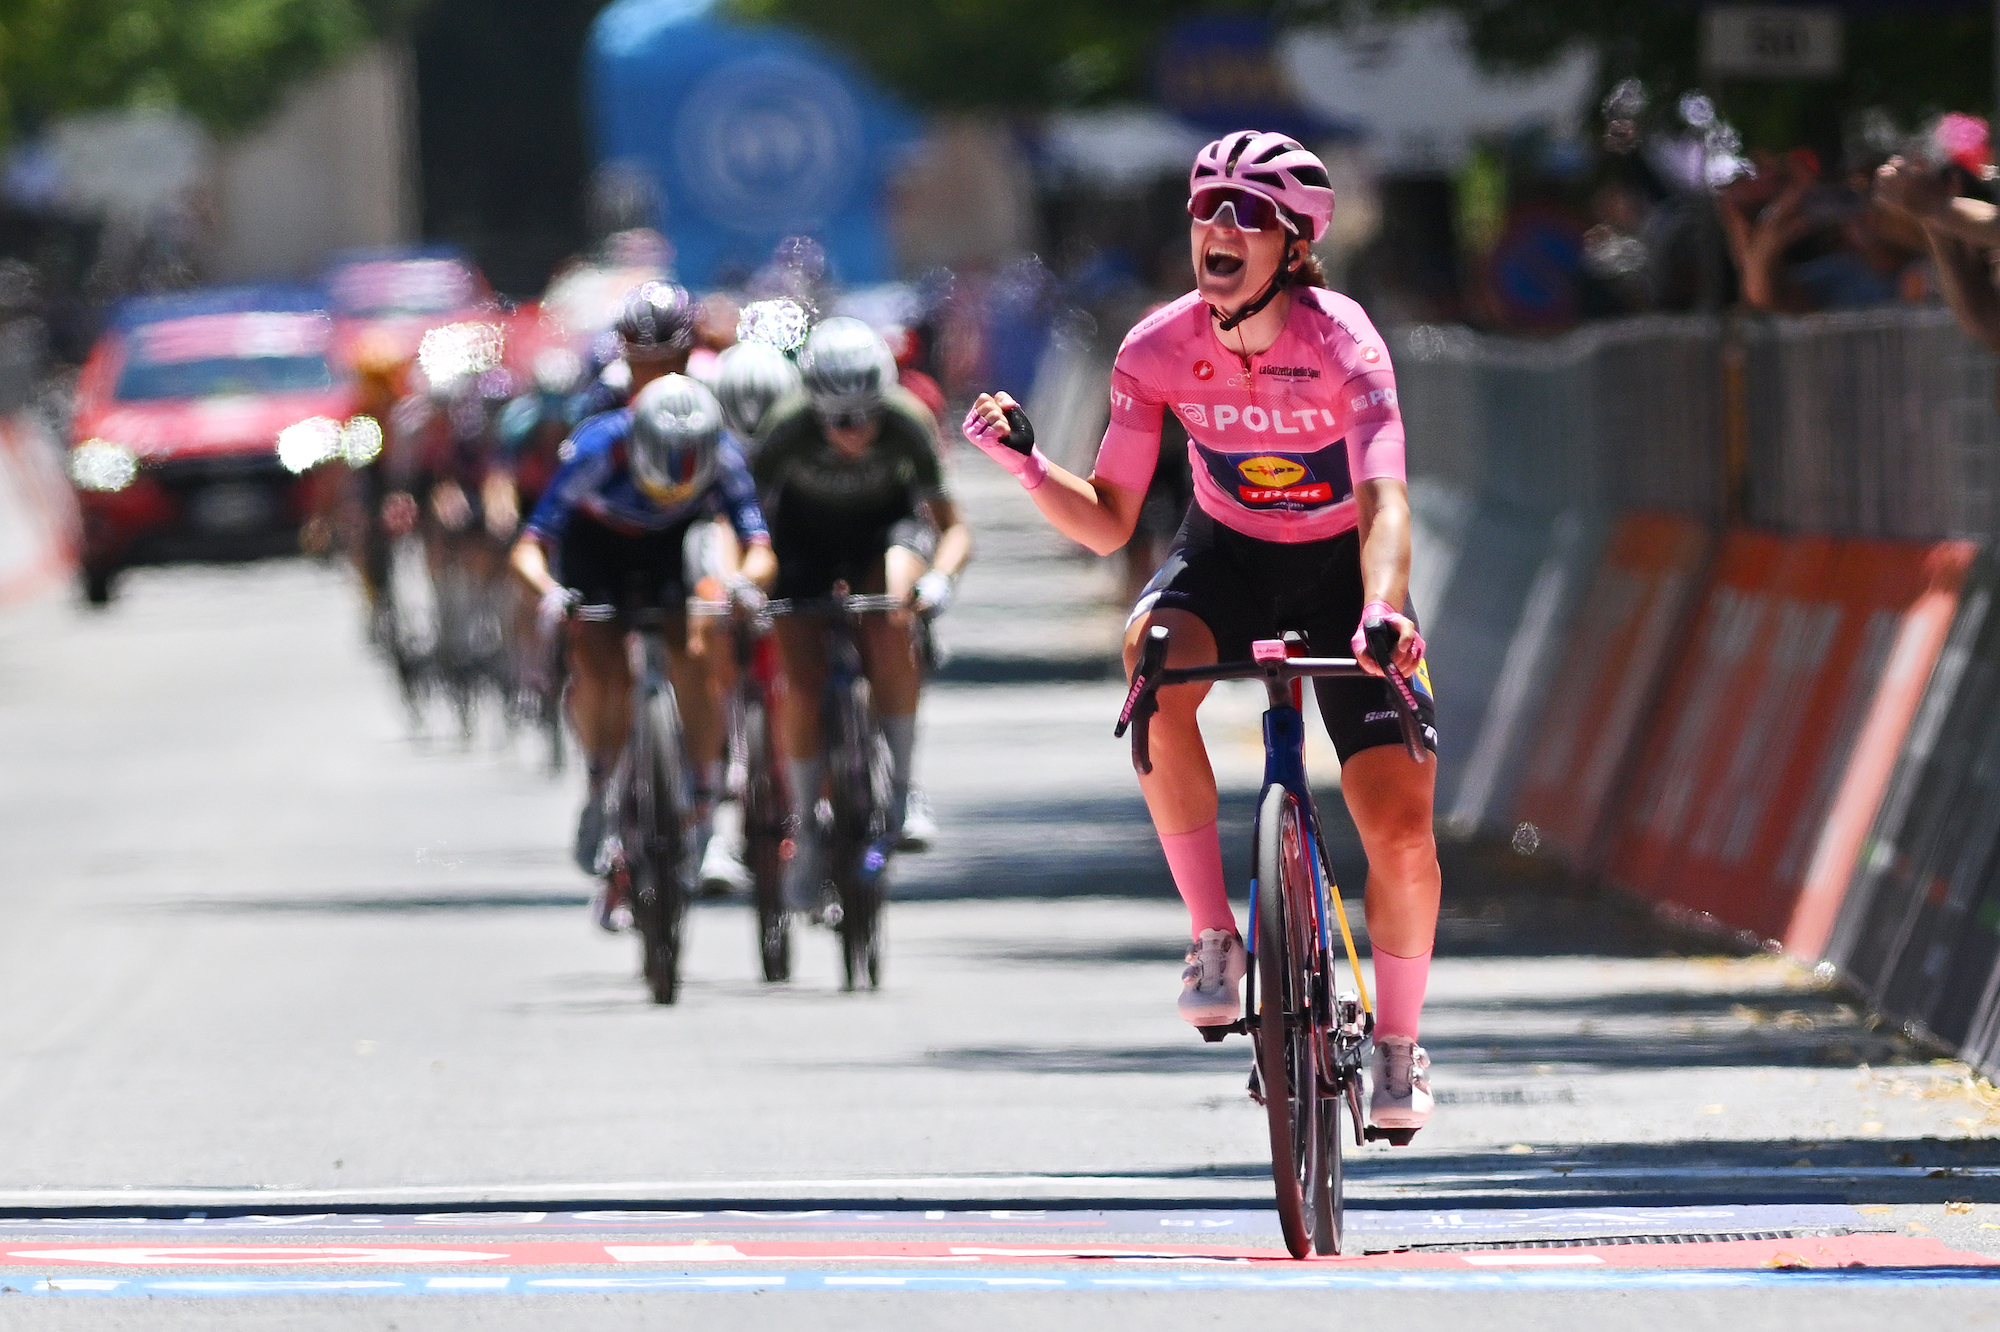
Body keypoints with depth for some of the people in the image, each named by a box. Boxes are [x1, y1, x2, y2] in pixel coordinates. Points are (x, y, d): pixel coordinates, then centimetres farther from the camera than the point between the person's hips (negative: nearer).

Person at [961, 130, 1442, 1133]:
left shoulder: (1339, 342, -26)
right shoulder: (1159, 352, -18)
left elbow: (1383, 498, -40)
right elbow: (1107, 524, -12)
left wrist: (1384, 609, -59)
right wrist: (1026, 465, -31)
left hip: (1340, 570, -2)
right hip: (1227, 557, 2)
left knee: (1402, 832, -11)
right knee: (1154, 658, -36)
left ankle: (1398, 1045, 15)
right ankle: (1214, 938, -25)